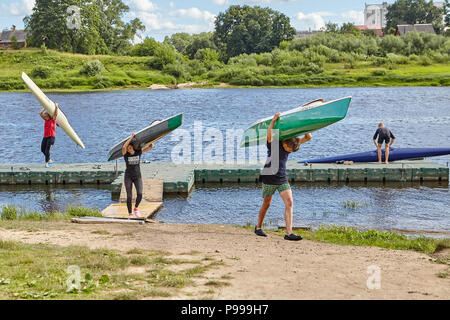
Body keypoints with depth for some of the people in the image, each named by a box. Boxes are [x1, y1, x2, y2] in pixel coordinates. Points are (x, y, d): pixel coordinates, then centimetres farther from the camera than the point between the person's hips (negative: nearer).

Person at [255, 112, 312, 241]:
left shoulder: (291, 146, 4)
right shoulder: (273, 143, -12)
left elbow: (308, 137, 2)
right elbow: (269, 134, -34)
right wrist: (274, 120, -46)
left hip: (282, 179, 5)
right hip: (269, 178, -5)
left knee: (289, 203, -10)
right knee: (266, 204, 9)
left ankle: (289, 233, -12)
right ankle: (258, 228, 31)